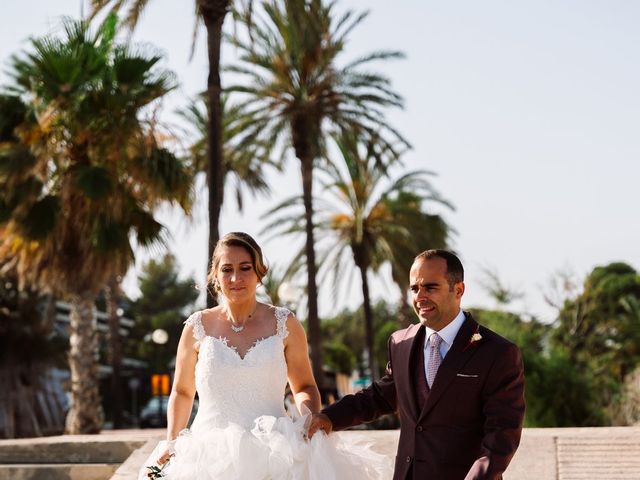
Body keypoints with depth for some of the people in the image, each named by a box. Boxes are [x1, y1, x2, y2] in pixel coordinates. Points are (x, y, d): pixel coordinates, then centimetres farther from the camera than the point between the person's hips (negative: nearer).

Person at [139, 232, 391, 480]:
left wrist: (310, 420, -9)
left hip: (274, 457, 0)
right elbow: (182, 392, 13)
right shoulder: (198, 327, 2)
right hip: (210, 458, 0)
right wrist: (171, 445, 2)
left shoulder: (284, 324, 2)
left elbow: (305, 387, 11)